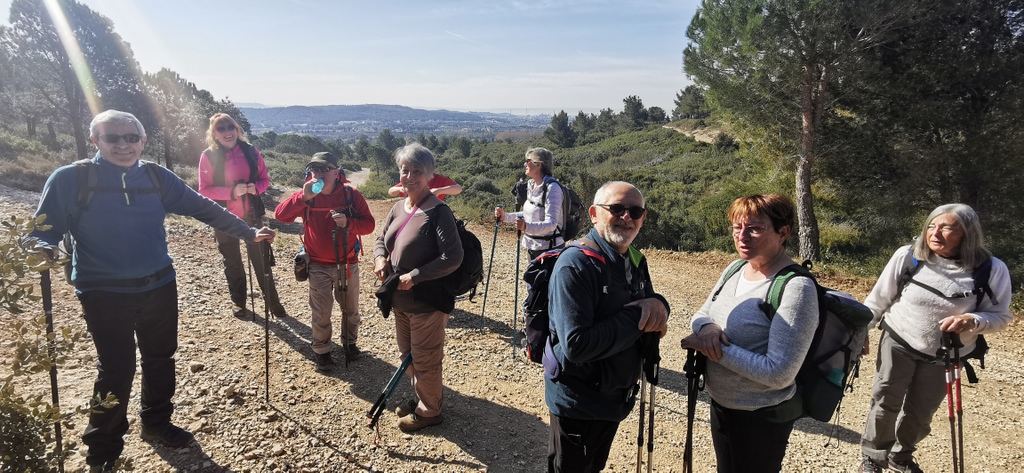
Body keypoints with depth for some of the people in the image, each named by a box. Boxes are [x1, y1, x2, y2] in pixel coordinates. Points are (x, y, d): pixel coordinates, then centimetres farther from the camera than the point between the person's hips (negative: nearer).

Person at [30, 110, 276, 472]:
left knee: (160, 360, 17)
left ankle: (156, 424, 40)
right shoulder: (70, 179, -9)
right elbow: (43, 232, -7)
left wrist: (248, 233, 4)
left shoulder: (156, 177, 0)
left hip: (160, 288, 4)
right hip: (105, 294, -4)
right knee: (116, 372, 0)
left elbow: (204, 209, 4)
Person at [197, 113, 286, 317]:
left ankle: (273, 303, 17)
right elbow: (204, 190, -10)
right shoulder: (208, 156, -8)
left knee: (262, 261, 5)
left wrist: (256, 187, -18)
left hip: (252, 216, 1)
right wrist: (232, 191, -24)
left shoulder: (250, 151, -3)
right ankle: (239, 303, 30)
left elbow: (265, 179, 4)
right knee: (232, 263, 14)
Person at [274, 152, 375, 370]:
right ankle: (321, 350, 28)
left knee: (350, 309, 18)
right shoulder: (306, 197, -8)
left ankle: (350, 341, 40)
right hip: (318, 266, 0)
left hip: (347, 264, 1)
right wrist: (303, 197, -32)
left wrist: (348, 223, -30)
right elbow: (280, 214, -20)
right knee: (321, 313, 9)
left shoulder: (351, 194, -11)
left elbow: (369, 224, -11)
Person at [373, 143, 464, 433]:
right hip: (400, 299, 8)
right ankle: (421, 399, 45)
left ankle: (429, 411, 30)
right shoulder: (399, 208, 4)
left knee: (425, 360, 8)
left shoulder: (438, 212, -20)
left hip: (428, 302, -8)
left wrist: (414, 276, -25)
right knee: (408, 354, 24)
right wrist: (380, 257, -6)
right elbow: (382, 239, 16)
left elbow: (453, 258, -26)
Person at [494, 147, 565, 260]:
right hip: (532, 247, 9)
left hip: (549, 248, -8)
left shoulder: (552, 188, -19)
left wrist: (527, 227, -40)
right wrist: (505, 216, 7)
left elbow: (551, 223, -26)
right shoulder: (531, 185, 7)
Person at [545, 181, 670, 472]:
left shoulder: (636, 261, 0)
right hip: (577, 402, -7)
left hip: (617, 397, 7)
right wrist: (638, 316, -27)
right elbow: (575, 345, -33)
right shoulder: (574, 264, -25)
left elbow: (648, 321, 7)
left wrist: (658, 305, -16)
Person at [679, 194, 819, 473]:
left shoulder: (796, 288, -25)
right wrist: (707, 327, -17)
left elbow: (779, 373, -27)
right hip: (720, 405, 7)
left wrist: (716, 350, -26)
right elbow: (701, 315, 5)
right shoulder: (736, 268, -2)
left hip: (762, 418, -7)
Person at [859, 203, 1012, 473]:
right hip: (898, 343, -1)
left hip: (944, 357, 1)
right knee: (886, 404, 3)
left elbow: (1001, 316, -5)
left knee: (919, 413, 12)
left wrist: (972, 320, -26)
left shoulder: (992, 270, -14)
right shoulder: (907, 256, -15)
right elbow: (878, 299, -3)